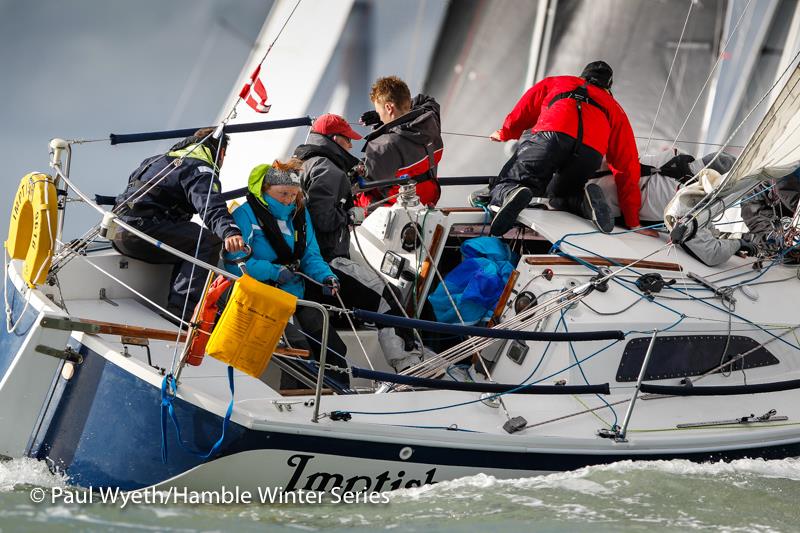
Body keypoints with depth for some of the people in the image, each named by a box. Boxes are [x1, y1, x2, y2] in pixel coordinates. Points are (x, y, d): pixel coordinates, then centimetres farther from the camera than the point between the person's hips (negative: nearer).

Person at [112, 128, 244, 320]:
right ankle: (182, 309, -24)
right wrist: (229, 230, -39)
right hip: (141, 229, -10)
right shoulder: (200, 169, -2)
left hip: (118, 233, 10)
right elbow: (209, 204, -23)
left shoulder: (162, 159, 29)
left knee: (188, 244, 27)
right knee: (209, 241, -11)